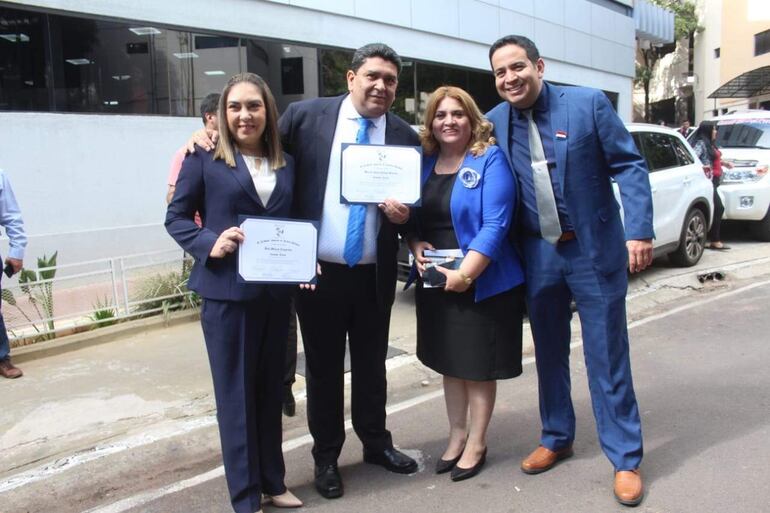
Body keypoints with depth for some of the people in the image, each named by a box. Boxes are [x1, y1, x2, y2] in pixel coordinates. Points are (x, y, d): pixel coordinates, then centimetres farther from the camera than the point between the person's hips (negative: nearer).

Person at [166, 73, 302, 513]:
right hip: (227, 292, -4)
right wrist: (210, 243, -18)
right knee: (236, 393, 5)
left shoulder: (286, 164, 10)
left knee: (272, 389, 15)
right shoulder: (204, 159, -4)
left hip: (276, 292, 5)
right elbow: (176, 218, -1)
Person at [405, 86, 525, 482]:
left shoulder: (490, 159, -10)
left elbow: (495, 225, -18)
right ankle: (456, 436, 31)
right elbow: (412, 217, 13)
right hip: (436, 282, 5)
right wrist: (416, 246, -9)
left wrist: (465, 274, -23)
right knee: (449, 362, 15)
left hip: (483, 283, -5)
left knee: (479, 365, 7)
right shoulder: (424, 163, 7)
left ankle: (476, 443, 23)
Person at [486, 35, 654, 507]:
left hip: (595, 250, -3)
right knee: (549, 355, 15)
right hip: (537, 254, 4)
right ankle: (556, 439, 34)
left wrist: (639, 231, -16)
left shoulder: (588, 103, -7)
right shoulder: (494, 123, 2)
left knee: (608, 358, 4)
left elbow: (630, 166, -6)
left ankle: (626, 459, 17)